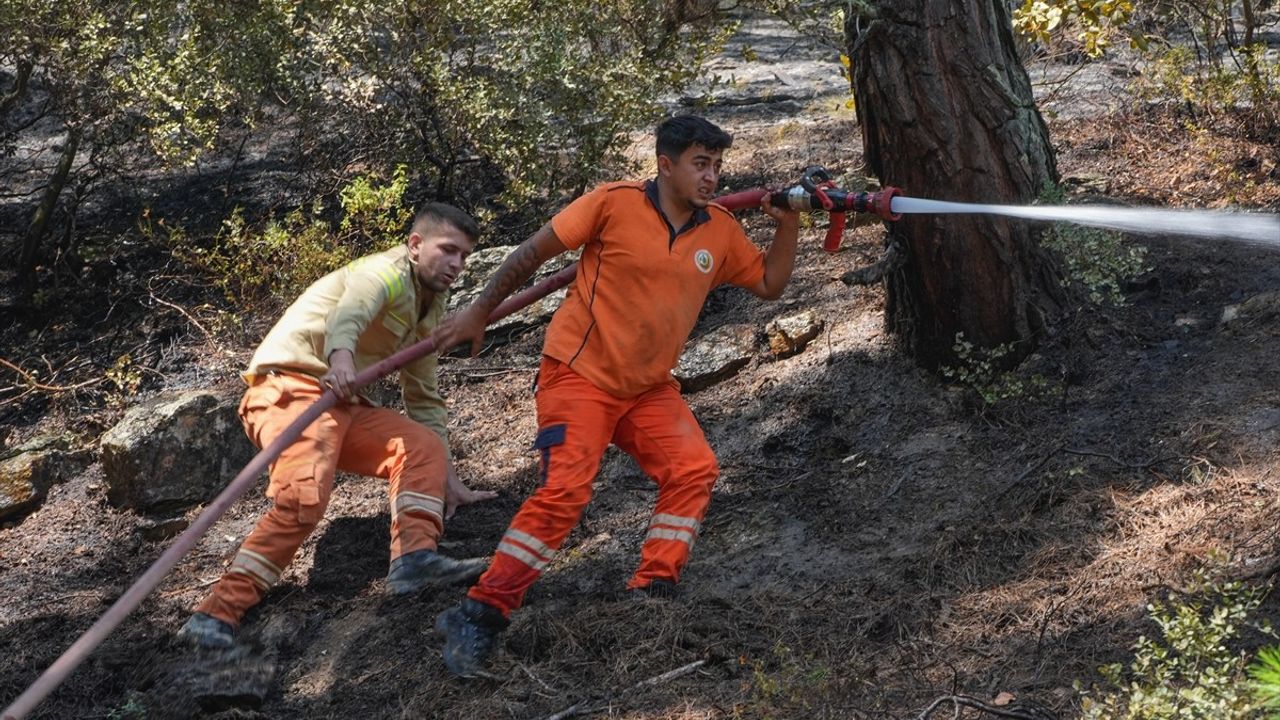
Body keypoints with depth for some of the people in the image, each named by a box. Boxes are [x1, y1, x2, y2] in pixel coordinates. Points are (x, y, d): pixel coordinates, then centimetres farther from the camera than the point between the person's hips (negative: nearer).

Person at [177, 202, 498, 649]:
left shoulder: (428, 308, 20)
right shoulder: (387, 274, -8)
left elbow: (425, 400, 25)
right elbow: (348, 313, -33)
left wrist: (448, 480, 20)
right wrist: (341, 356, -56)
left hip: (340, 402, 9)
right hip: (290, 388, -9)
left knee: (423, 445, -7)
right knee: (304, 498, -29)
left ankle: (415, 557, -24)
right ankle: (216, 614, -29)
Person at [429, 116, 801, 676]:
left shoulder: (720, 231, 3)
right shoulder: (614, 204, -14)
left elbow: (769, 284, 13)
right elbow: (532, 253, -8)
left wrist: (788, 225, -2)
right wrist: (479, 312, -5)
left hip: (648, 386, 6)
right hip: (579, 372, -6)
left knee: (694, 469, -10)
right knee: (564, 489, -19)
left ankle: (651, 593, 2)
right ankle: (478, 616, -13)